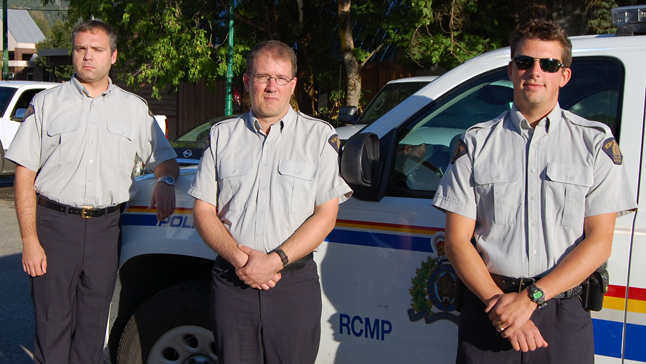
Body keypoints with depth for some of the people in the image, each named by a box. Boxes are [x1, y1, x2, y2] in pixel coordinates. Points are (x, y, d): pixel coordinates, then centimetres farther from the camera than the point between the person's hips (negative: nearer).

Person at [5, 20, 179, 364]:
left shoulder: (135, 108, 11)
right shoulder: (46, 103, 5)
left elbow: (164, 157, 18)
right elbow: (24, 174, 1)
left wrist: (165, 181, -8)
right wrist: (30, 240, -7)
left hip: (106, 228, 2)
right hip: (54, 223, -1)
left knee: (94, 326, 9)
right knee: (52, 326, 2)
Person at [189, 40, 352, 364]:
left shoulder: (320, 136, 2)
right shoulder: (222, 135, 10)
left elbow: (325, 215, -3)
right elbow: (203, 210, 7)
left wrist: (275, 260, -14)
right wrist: (238, 258, -9)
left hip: (294, 283, -2)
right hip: (231, 282, 2)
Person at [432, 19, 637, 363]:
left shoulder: (596, 142, 2)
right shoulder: (476, 142, 4)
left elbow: (599, 241, -4)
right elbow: (457, 241, 0)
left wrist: (530, 297, -14)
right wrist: (498, 302, -13)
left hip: (563, 315, 0)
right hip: (488, 311, 1)